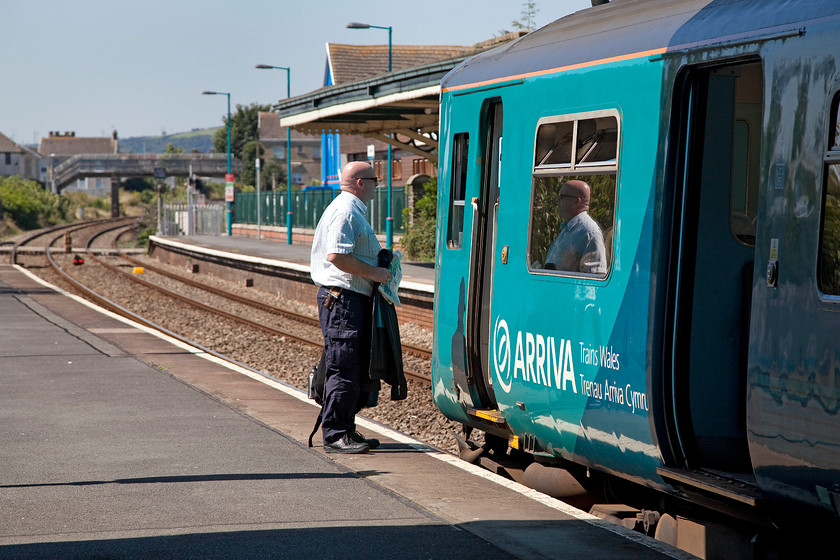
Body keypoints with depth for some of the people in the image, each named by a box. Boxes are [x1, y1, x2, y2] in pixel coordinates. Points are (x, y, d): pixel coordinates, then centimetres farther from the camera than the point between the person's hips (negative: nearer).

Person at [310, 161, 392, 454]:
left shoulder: (352, 210, 21)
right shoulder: (345, 211, -14)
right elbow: (337, 256, -23)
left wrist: (380, 266, 16)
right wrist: (374, 273, -17)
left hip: (354, 298, 11)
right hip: (342, 297, -11)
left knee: (357, 368, 12)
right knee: (344, 369, -8)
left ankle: (346, 430, 18)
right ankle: (335, 435, -5)